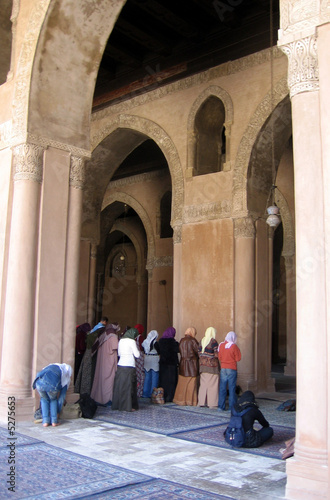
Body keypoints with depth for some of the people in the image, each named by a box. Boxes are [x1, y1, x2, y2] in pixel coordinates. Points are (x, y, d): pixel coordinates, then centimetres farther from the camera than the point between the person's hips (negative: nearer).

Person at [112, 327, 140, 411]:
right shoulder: (132, 341, -8)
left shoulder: (121, 340, 11)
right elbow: (137, 355, -6)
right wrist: (137, 348, 8)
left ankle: (117, 404, 15)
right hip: (129, 366, -6)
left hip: (120, 365, 6)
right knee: (128, 386, -1)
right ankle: (127, 406, 0)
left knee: (119, 385, 11)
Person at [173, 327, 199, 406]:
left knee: (182, 383, 13)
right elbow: (198, 351, -10)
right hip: (192, 364, -6)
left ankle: (180, 399, 20)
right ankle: (190, 400, 6)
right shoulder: (192, 340, -14)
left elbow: (180, 350, 10)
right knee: (191, 383, 2)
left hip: (182, 363, 6)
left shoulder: (182, 340, 4)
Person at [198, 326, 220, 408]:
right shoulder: (213, 341, -12)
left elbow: (199, 353, 9)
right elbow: (216, 355, -15)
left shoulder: (201, 341, 8)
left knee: (203, 384, 11)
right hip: (212, 365, -6)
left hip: (203, 365, 6)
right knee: (212, 384, 0)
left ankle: (201, 402, 15)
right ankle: (212, 403, 3)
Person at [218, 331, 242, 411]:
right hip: (232, 369, -4)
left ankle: (221, 406, 11)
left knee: (222, 387, 8)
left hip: (223, 368, 4)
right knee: (232, 388, 2)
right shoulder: (234, 346, -11)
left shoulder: (221, 345, 1)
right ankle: (232, 406, 3)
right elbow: (238, 358, -6)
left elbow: (219, 357, 9)